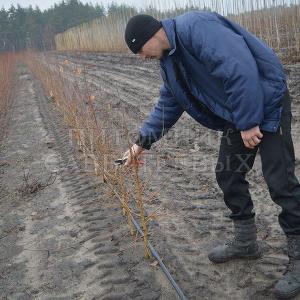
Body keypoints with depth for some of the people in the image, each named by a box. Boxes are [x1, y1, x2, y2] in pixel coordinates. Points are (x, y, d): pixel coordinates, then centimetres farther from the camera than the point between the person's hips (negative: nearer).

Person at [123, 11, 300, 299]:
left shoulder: (195, 26, -23)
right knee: (228, 174, 12)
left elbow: (240, 69, -30)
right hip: (238, 115, 9)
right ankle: (245, 241, 29)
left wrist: (248, 123, -24)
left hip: (267, 101, -9)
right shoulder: (169, 59, 8)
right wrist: (142, 141, 8)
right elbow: (167, 105, 15)